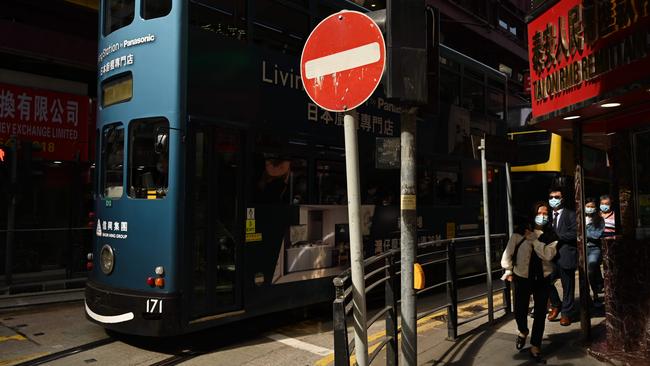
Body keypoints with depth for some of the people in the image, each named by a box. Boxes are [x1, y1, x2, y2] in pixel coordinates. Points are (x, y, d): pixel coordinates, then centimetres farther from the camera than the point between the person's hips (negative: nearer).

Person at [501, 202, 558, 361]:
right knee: (519, 312, 4)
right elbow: (508, 251, -3)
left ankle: (535, 345, 22)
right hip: (522, 278, -1)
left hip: (542, 279, 1)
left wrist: (533, 239, -20)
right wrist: (508, 270, -1)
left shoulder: (551, 235, -4)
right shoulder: (521, 231, -9)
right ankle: (522, 331, 39)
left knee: (540, 314, 5)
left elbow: (548, 255, -19)